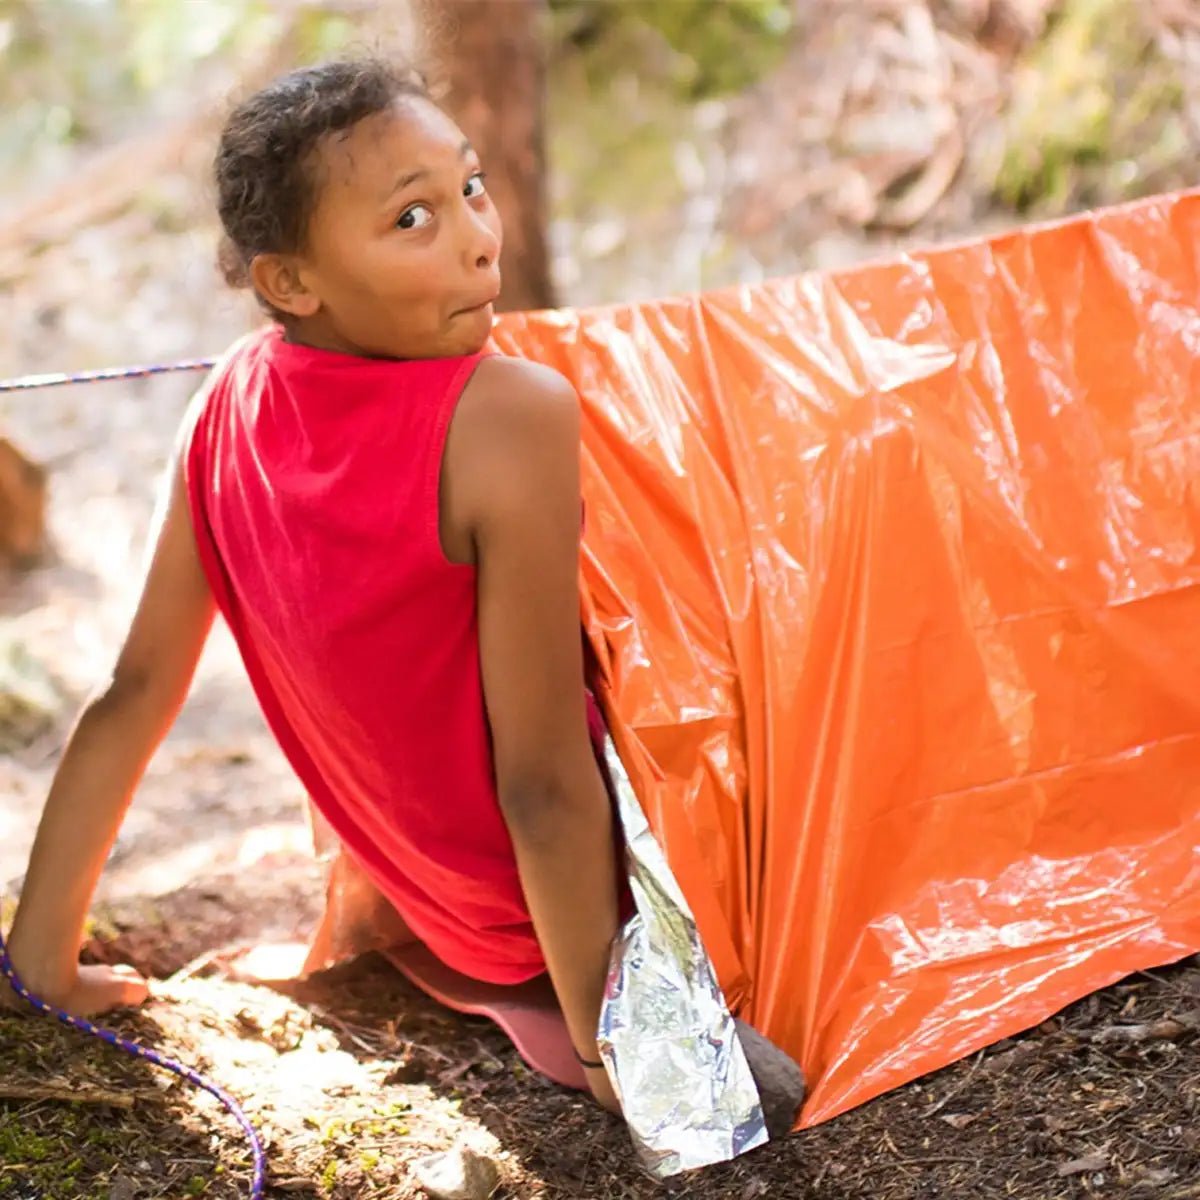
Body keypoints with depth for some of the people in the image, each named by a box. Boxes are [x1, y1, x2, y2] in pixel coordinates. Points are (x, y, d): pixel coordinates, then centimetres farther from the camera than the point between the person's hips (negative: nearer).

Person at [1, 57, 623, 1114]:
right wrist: (603, 1041, -17)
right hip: (559, 897, -7)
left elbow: (135, 692, -5)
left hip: (432, 897, 7)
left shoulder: (228, 405, -10)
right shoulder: (507, 420, -29)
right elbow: (543, 783, -27)